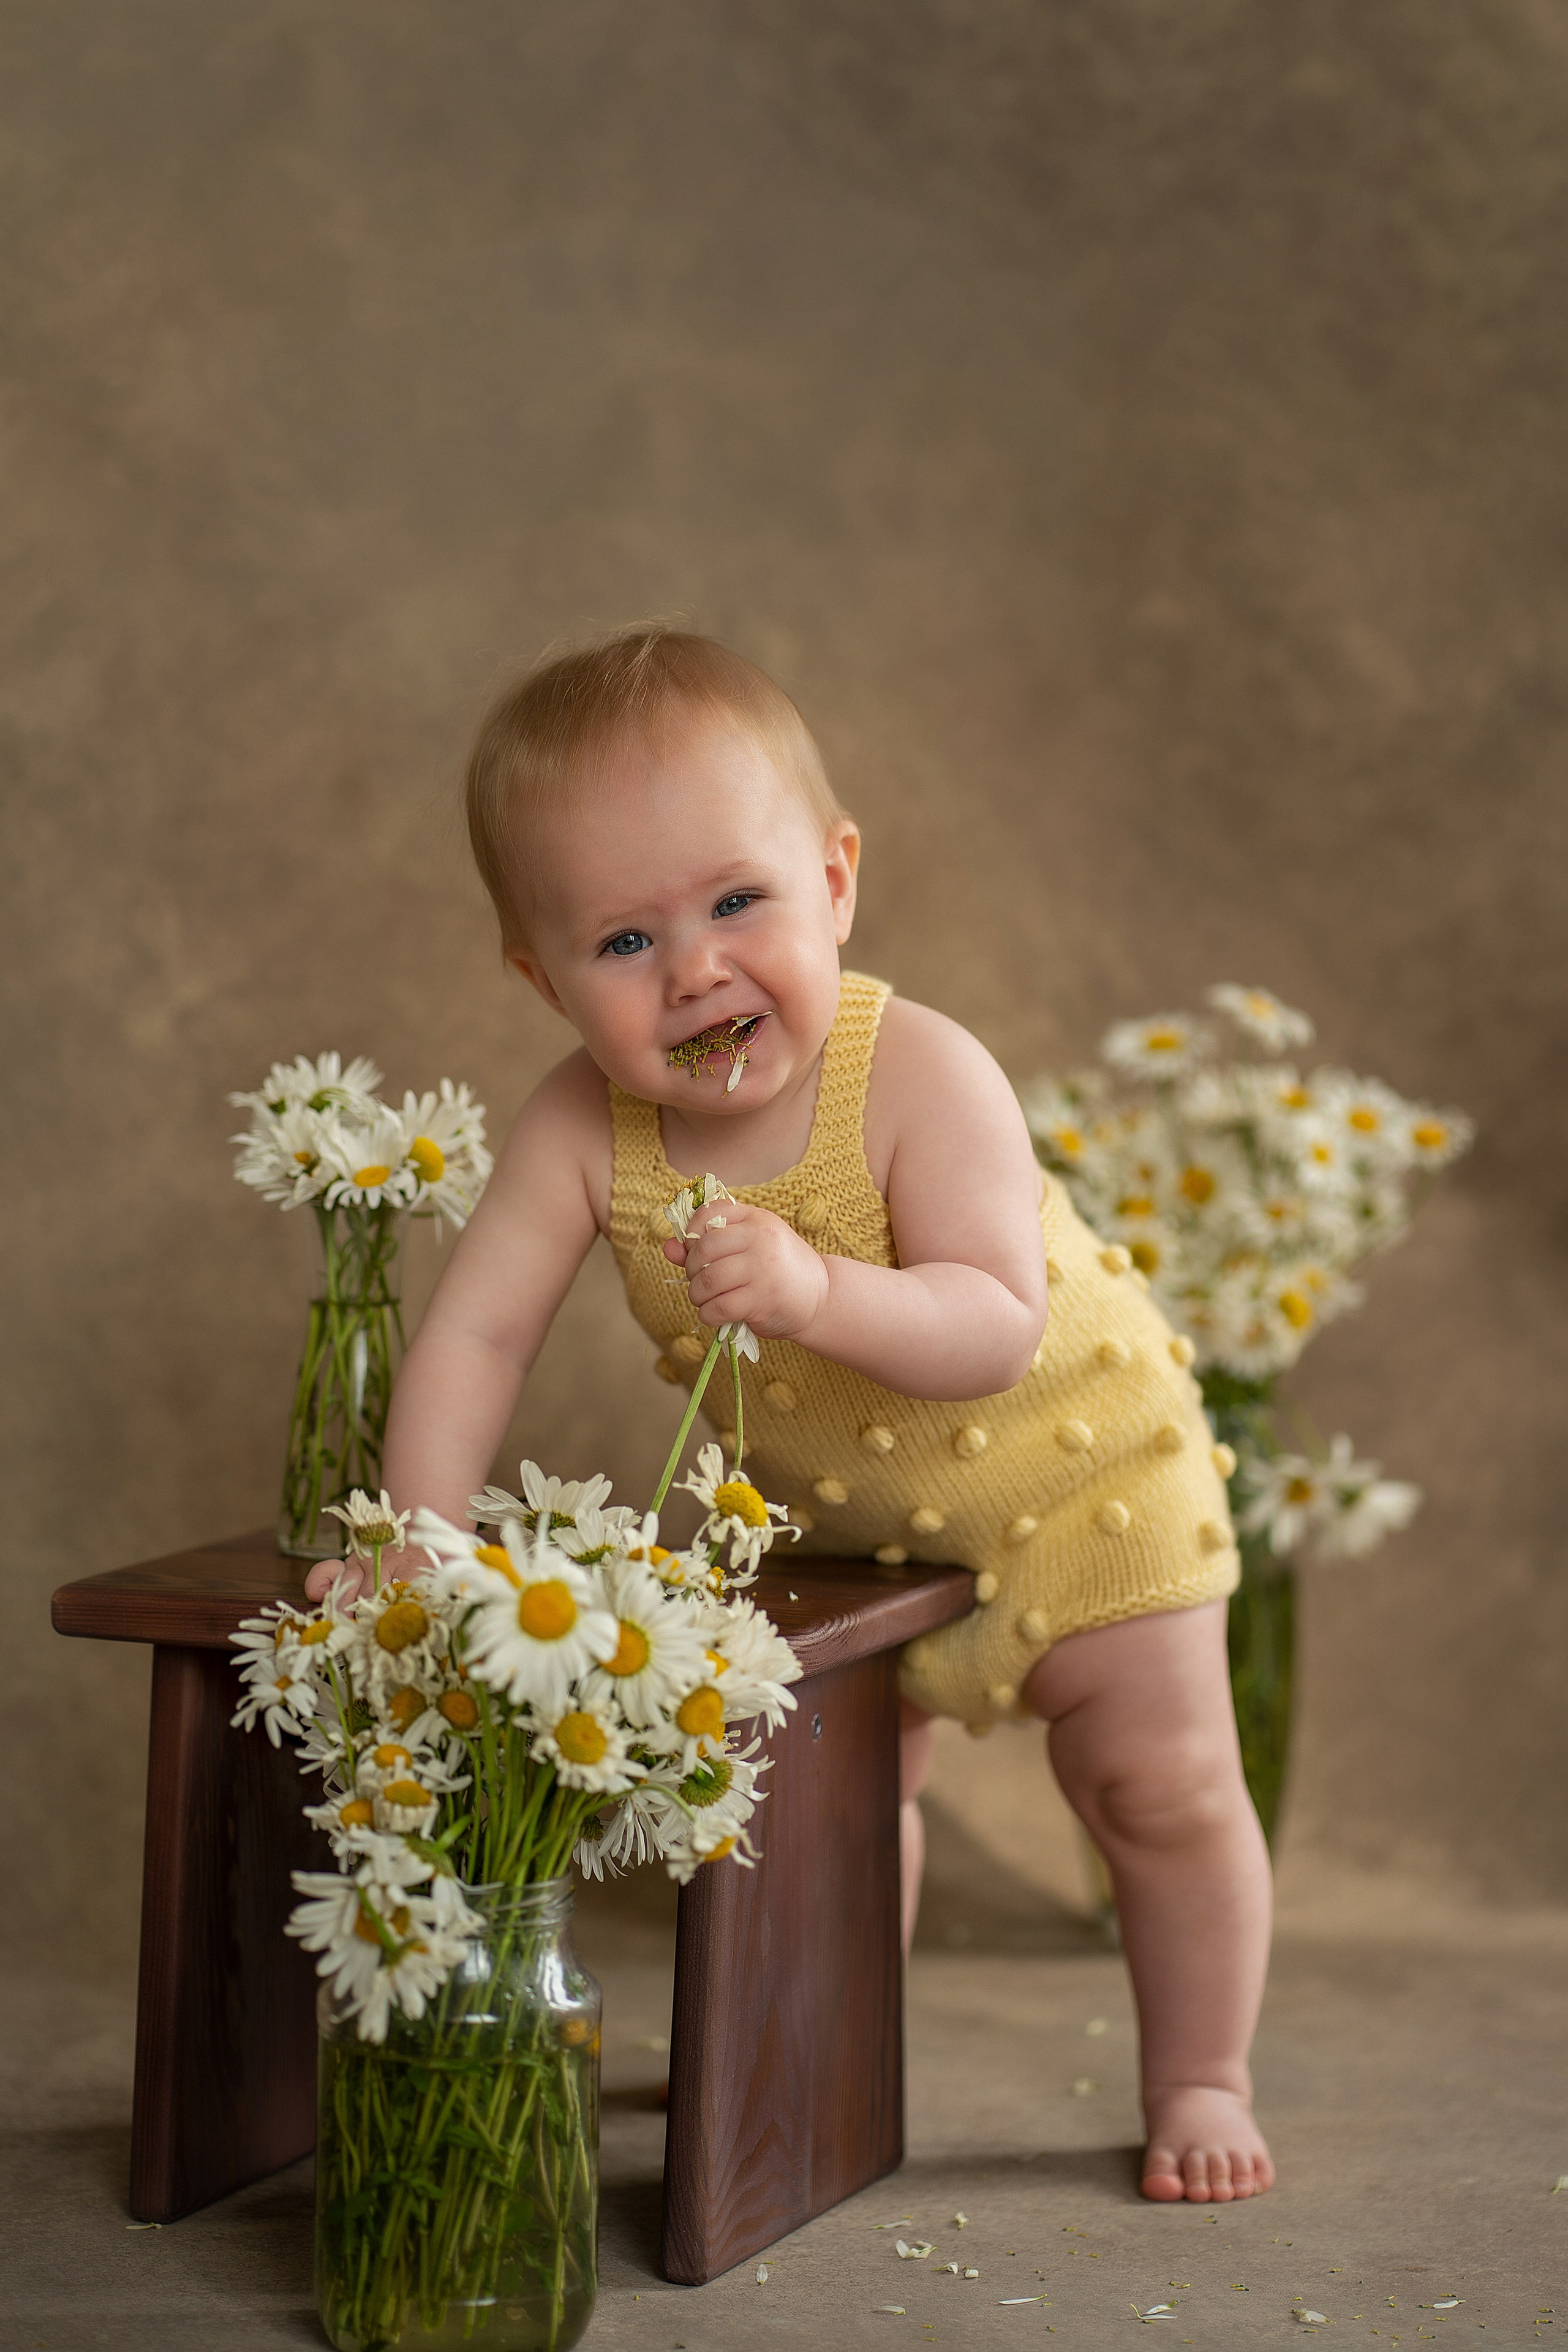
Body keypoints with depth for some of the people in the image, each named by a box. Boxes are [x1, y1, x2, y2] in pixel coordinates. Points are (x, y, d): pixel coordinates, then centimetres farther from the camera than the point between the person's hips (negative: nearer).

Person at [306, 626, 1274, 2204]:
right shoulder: (582, 1134, -26)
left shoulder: (921, 1078, -36)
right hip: (831, 1515, 4)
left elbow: (996, 1328, -42)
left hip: (1067, 1463, -3)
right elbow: (476, 1332, -22)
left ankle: (1198, 2083, 23)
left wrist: (817, 1291, -57)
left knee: (1162, 1783, 2)